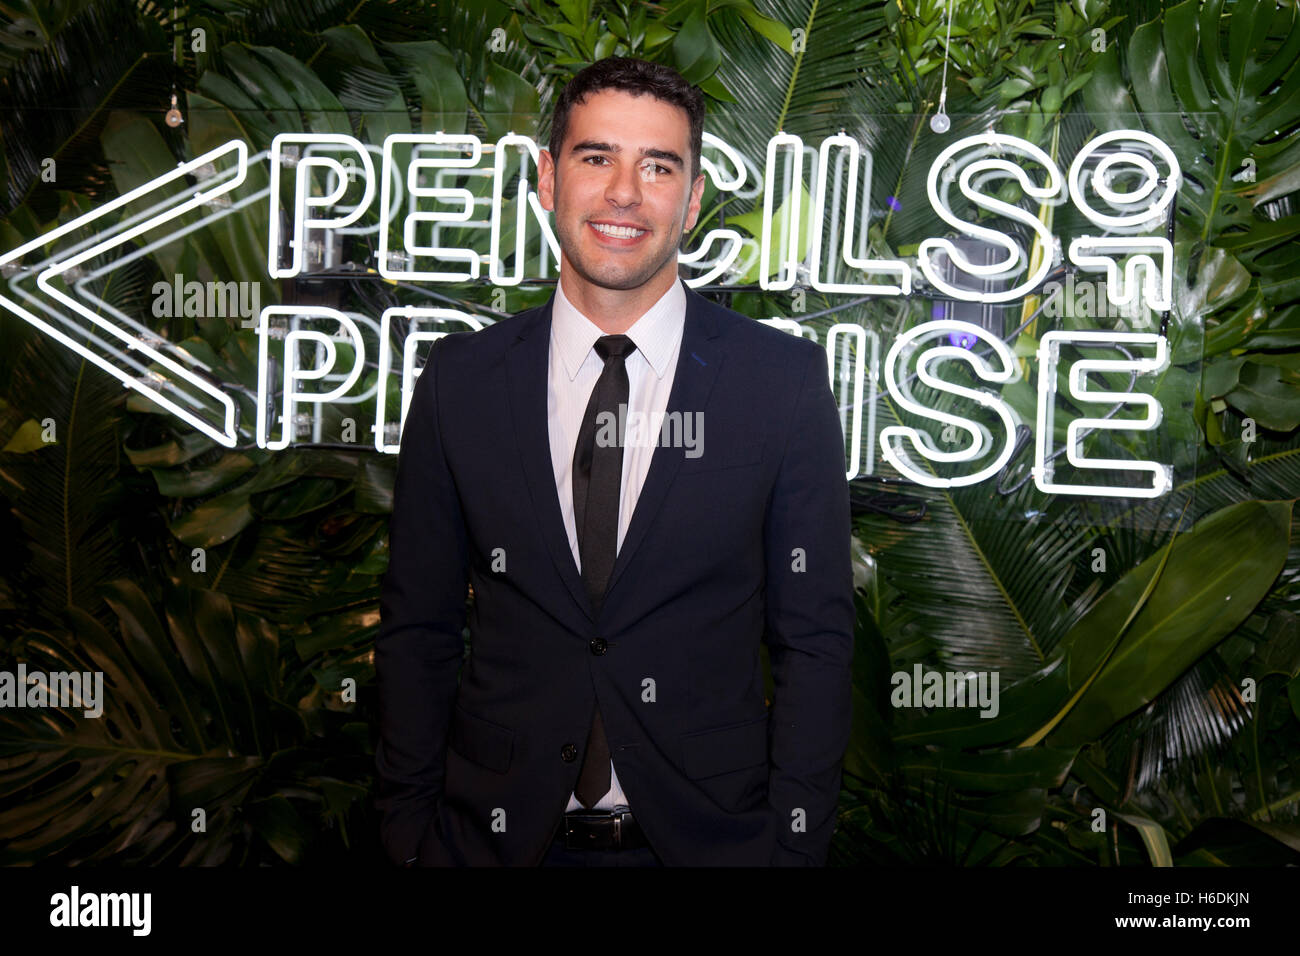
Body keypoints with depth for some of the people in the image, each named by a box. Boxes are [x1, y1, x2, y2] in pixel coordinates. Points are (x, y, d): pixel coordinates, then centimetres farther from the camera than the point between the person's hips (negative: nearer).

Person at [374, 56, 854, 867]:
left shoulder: (785, 380, -7)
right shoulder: (460, 380, -3)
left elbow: (815, 640, -5)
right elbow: (418, 630, 1)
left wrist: (795, 843, -8)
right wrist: (411, 834, 0)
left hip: (707, 832, -1)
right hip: (503, 831, 2)